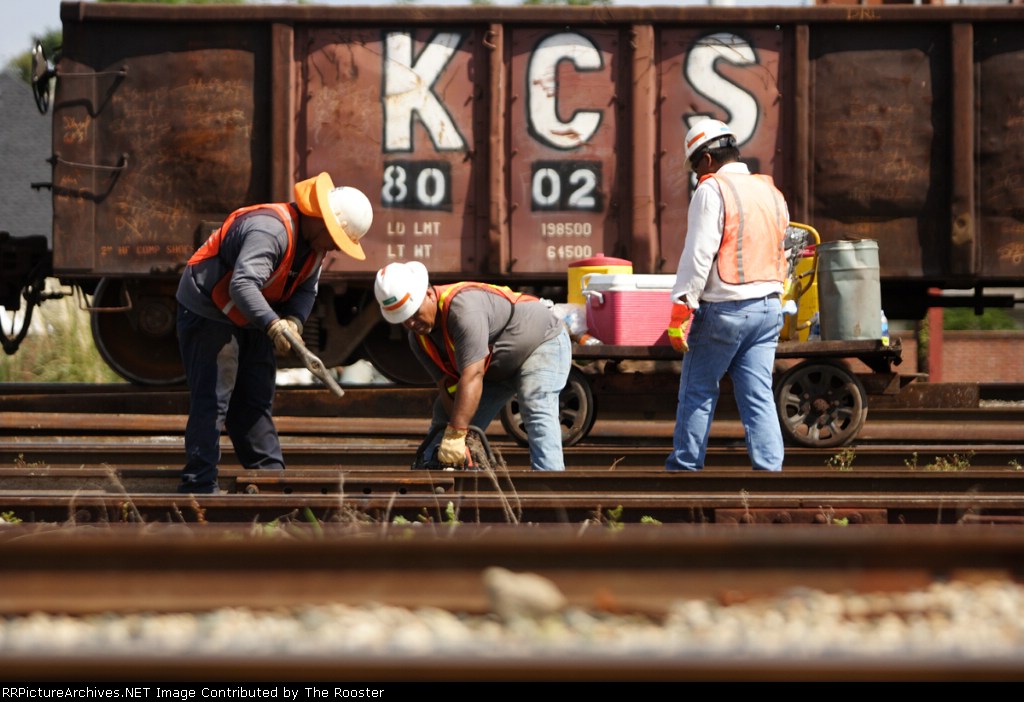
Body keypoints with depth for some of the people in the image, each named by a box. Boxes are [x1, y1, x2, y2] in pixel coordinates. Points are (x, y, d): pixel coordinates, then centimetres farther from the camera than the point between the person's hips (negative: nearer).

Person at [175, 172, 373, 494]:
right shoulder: (270, 230, -31)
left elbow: (306, 289, 4)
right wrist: (273, 325, -50)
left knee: (255, 400, 12)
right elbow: (242, 285, -41)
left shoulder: (314, 241, 1)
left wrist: (294, 320, -17)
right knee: (212, 398, -11)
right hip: (208, 312, -10)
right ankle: (199, 484, -11)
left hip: (250, 321, 10)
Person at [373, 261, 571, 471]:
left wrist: (456, 435, -50)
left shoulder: (464, 308, -41)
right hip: (494, 369, 9)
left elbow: (472, 376, -47)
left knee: (537, 409, -31)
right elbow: (447, 384, -15)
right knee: (443, 423, 5)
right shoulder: (418, 337, -13)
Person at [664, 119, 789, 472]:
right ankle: (769, 470, -4)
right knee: (759, 397, 3)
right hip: (768, 307, 6)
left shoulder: (712, 191, -9)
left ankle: (684, 467, 12)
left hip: (723, 310, -6)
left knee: (697, 391, 6)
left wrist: (680, 311, -15)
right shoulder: (771, 193, 15)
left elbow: (698, 255, -15)